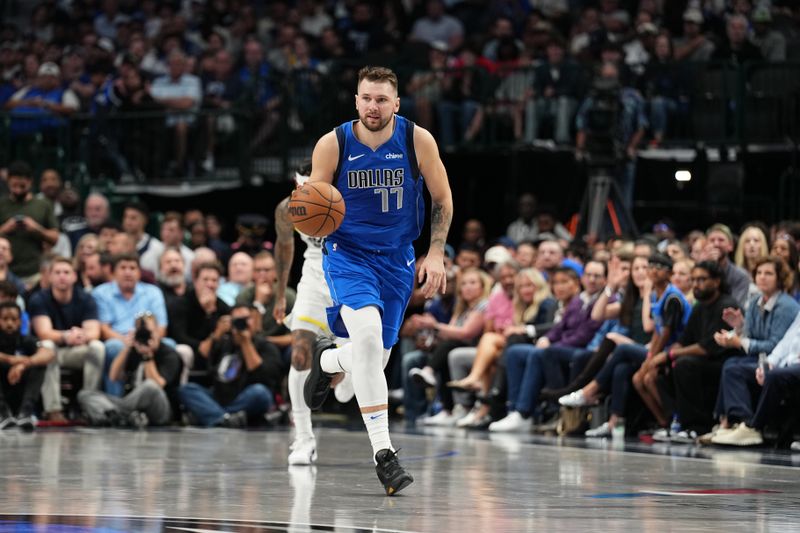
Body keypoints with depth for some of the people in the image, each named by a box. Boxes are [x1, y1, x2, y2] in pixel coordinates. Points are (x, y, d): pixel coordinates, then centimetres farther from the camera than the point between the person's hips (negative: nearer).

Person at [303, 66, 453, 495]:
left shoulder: (418, 141, -11)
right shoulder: (332, 145, -13)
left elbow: (442, 199, 2)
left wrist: (436, 254, -7)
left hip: (396, 258, 3)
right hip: (347, 253, -3)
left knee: (374, 360, 10)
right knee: (368, 333, -29)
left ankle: (326, 360, 50)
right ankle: (383, 452, -25)